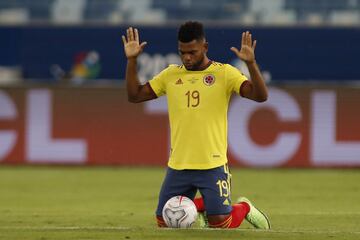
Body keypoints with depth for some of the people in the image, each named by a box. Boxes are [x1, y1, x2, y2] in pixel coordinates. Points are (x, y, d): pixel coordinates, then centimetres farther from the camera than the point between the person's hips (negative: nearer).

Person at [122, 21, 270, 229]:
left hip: (212, 165, -4)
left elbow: (260, 96, -13)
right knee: (165, 222, 4)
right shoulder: (171, 75, 8)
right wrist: (132, 60, 1)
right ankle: (198, 206, 34)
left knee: (219, 223, -9)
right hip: (177, 166, 4)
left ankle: (244, 208, 24)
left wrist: (251, 63, -27)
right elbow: (134, 95, 12)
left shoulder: (224, 73, -3)